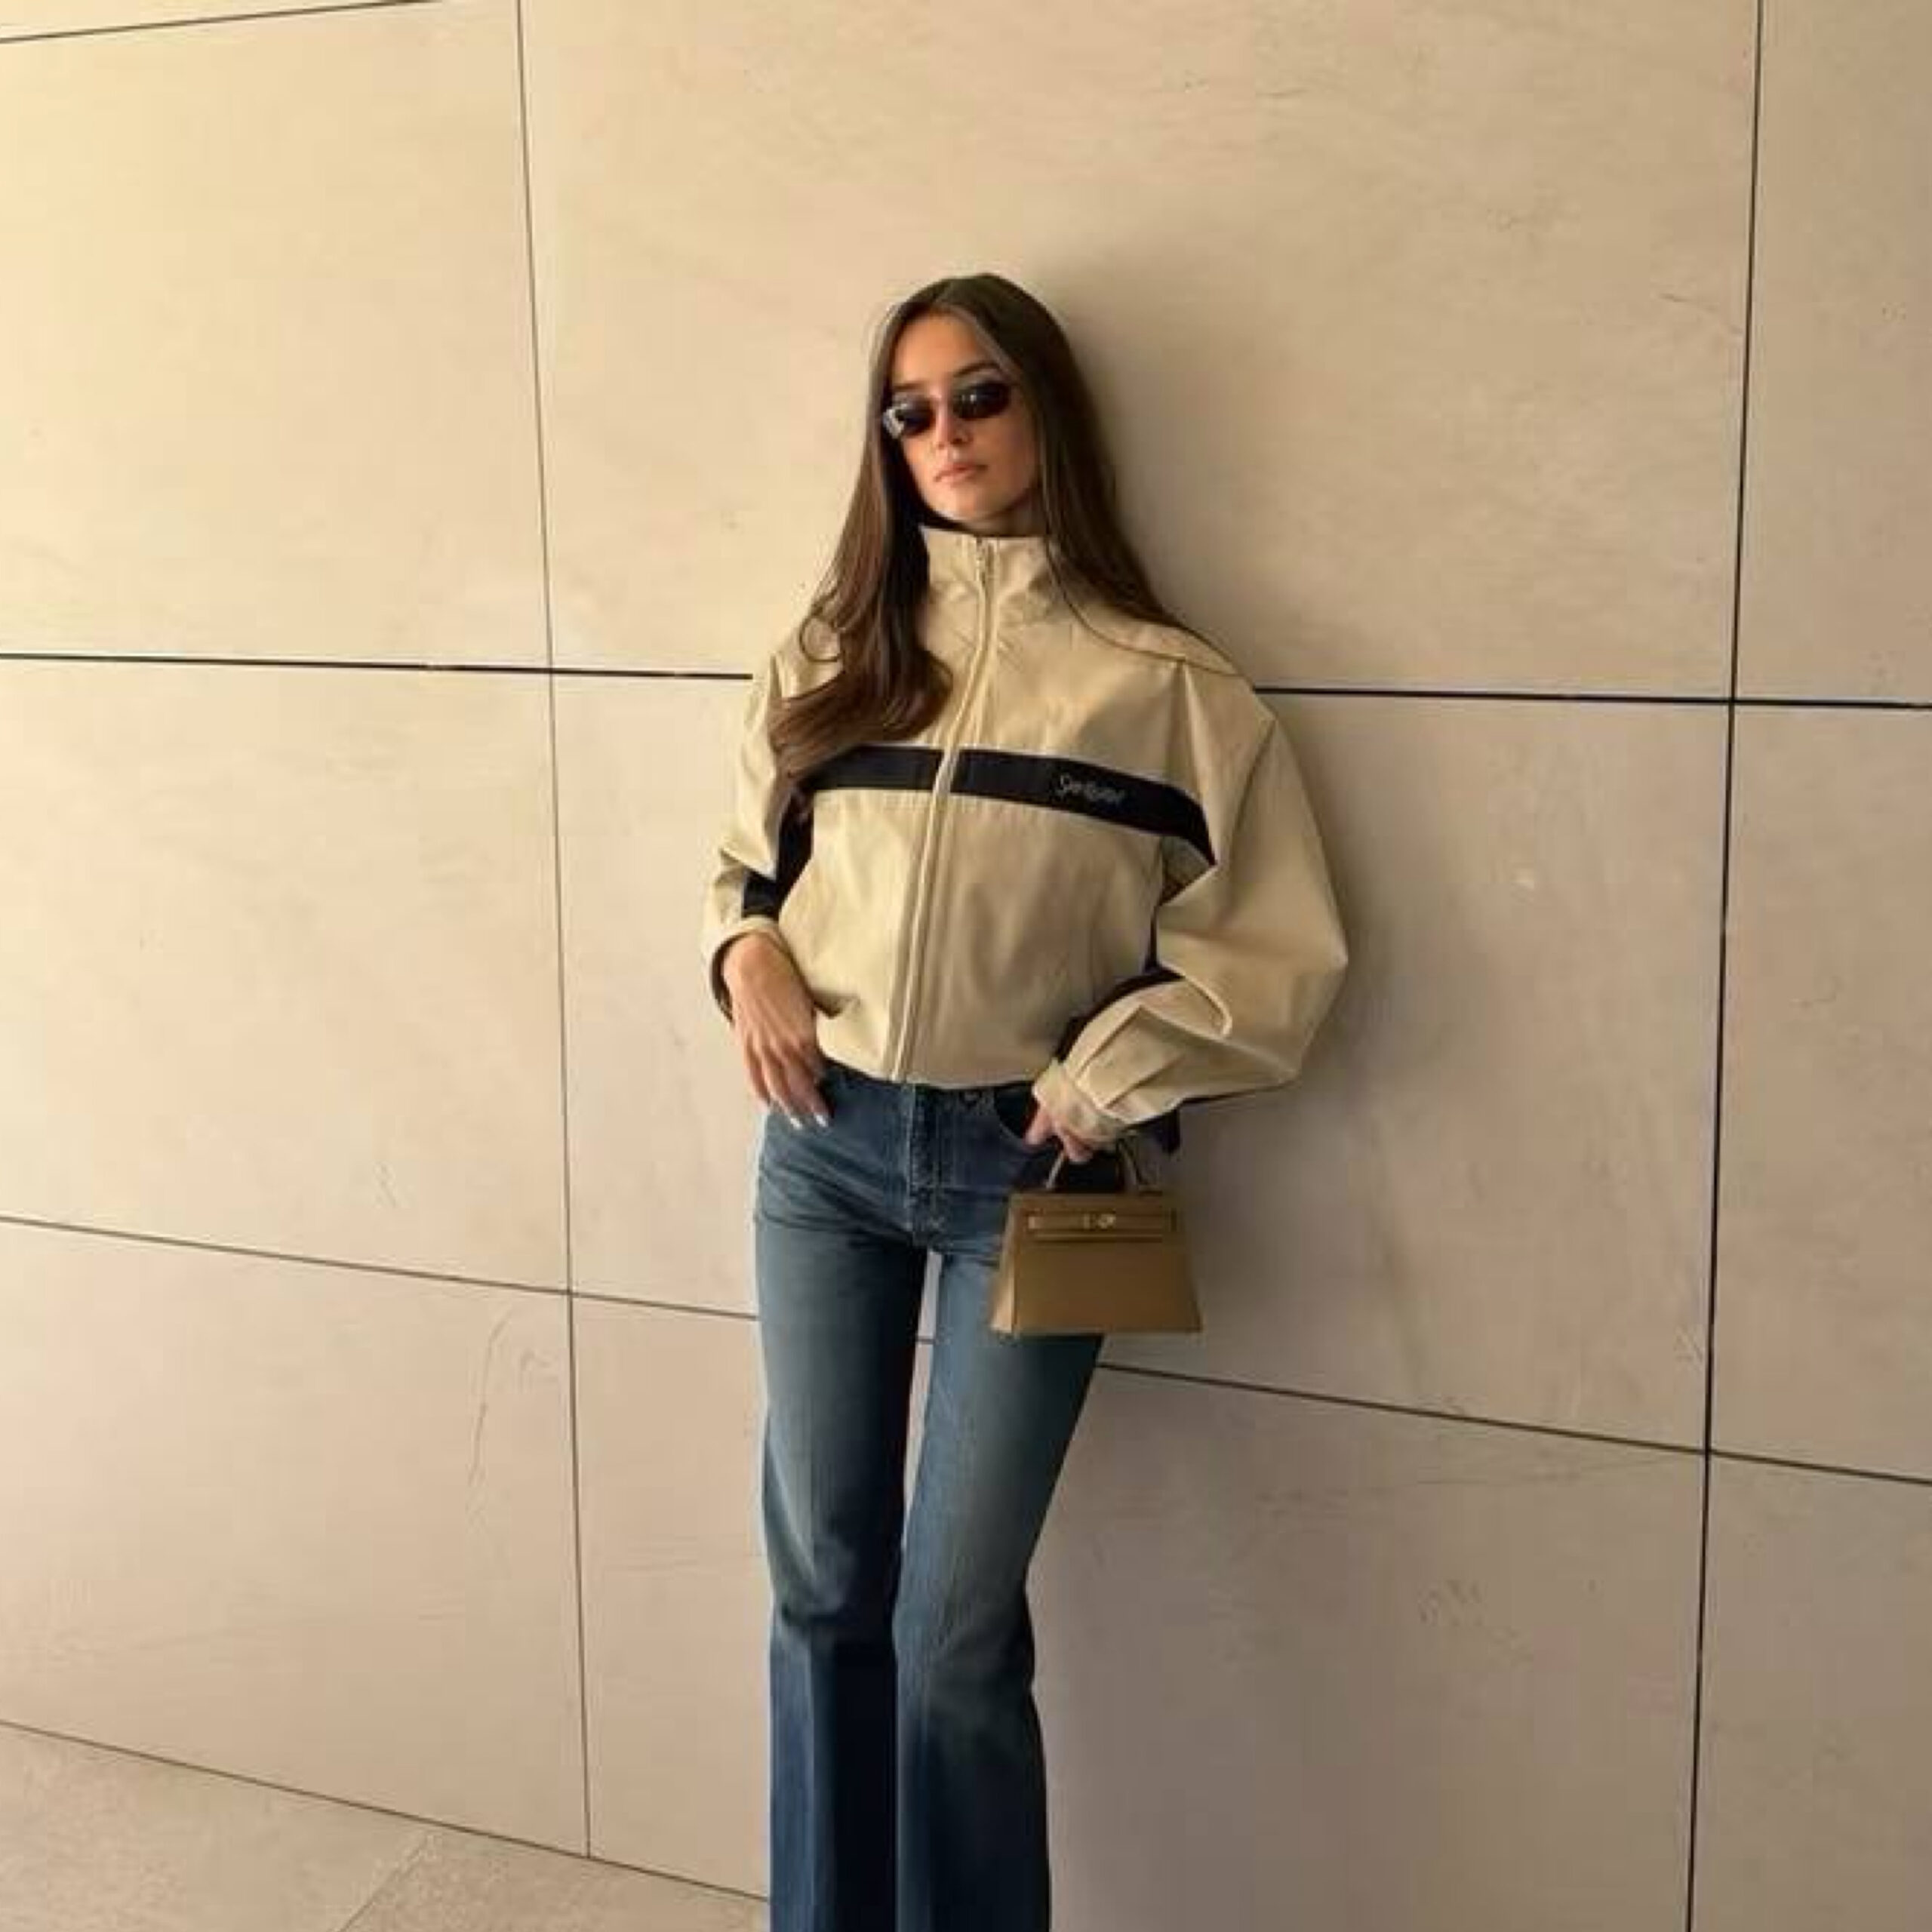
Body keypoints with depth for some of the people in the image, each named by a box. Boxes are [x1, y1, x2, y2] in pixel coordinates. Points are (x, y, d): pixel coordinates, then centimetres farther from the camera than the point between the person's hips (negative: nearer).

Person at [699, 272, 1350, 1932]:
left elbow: (1279, 956, -4)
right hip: (826, 1149, 4)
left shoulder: (1167, 686, -4)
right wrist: (745, 954, -1)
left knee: (955, 1628, -1)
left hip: (1023, 1167, -3)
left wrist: (1101, 1085, -10)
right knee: (821, 1588, 11)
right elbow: (742, 858, 19)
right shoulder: (829, 654, 9)